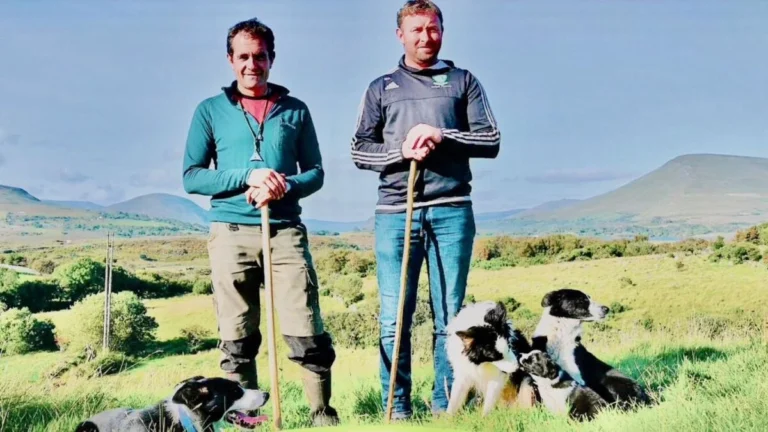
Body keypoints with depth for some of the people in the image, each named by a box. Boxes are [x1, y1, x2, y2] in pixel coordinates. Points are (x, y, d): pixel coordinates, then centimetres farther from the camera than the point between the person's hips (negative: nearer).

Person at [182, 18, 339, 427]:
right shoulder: (210, 110, 10)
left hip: (285, 231, 0)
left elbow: (315, 172, 12)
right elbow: (192, 177, 4)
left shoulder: (295, 110, 13)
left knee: (307, 334, -6)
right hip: (231, 232, 0)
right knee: (236, 340, 4)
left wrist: (285, 187, -10)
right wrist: (247, 177, -11)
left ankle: (323, 414, 6)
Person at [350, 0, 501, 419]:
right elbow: (359, 149, 10)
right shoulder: (381, 88, 16)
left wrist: (442, 136, -9)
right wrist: (402, 151, -8)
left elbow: (490, 140, 7)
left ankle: (444, 407, 10)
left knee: (449, 317, 2)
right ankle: (397, 410, 7)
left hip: (451, 211, 0)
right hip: (395, 213, 0)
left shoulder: (463, 81, 14)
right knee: (393, 319, -2)